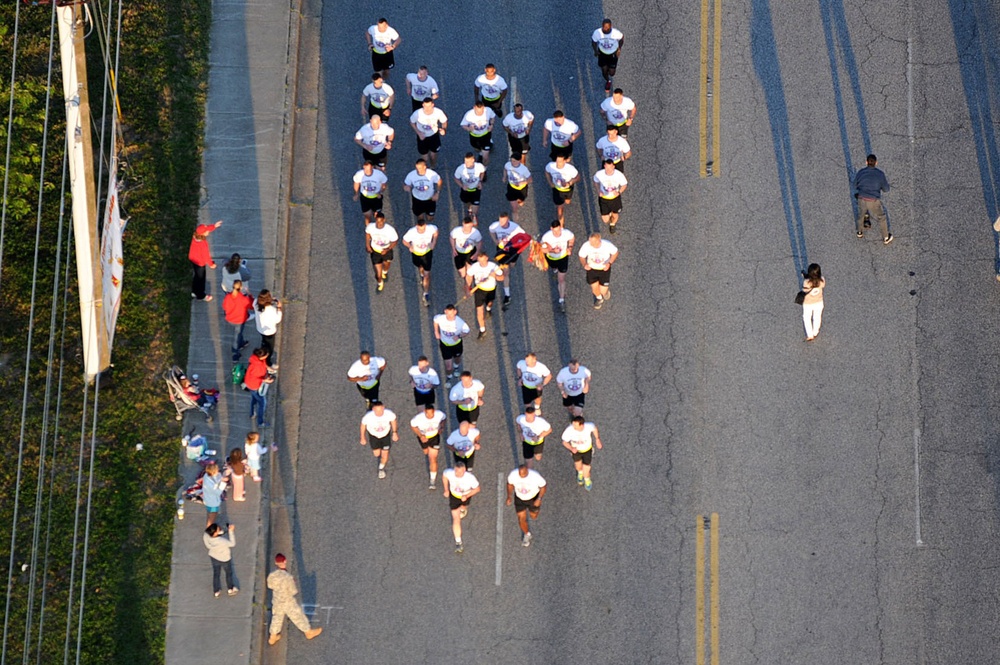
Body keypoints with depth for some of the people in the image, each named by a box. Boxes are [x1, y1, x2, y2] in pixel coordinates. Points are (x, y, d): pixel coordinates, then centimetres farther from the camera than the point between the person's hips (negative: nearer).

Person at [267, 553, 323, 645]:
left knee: (277, 617, 28)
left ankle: (273, 638, 45)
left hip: (277, 600, 5)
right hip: (288, 603, -5)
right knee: (298, 617, 20)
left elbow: (270, 585, 0)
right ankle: (309, 632, 42)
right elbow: (294, 592, -24)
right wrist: (293, 584, -5)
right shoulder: (288, 577, -37)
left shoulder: (272, 574, -21)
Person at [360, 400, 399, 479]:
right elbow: (363, 425, -16)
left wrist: (395, 433, 2)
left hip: (385, 434, 0)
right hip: (374, 435, 0)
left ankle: (381, 468, 43)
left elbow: (393, 421, -12)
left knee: (385, 454, 9)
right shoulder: (368, 416, -39)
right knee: (377, 454, 17)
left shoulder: (389, 414, -37)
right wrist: (362, 438, -2)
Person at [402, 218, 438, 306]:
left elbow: (435, 232, -6)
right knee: (419, 267, 31)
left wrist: (434, 242, -20)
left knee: (427, 274, -2)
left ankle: (426, 294, 11)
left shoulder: (431, 228, -32)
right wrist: (409, 246, -38)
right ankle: (422, 275, 68)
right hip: (416, 253, 1)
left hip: (427, 253, -1)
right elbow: (404, 241, -18)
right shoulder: (411, 232, -35)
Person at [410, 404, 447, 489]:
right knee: (426, 452, 29)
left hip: (434, 436, -1)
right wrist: (420, 436, -24)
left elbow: (444, 418, -5)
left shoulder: (439, 414, -31)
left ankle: (433, 481, 6)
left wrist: (440, 428, -6)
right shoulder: (419, 418, -36)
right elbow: (412, 425, -15)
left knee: (433, 459, -6)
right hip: (423, 437, 1)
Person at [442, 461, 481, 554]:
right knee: (456, 519, -5)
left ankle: (463, 508, 75)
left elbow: (477, 488, -21)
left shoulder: (470, 478, -38)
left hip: (465, 496, 0)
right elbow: (444, 476, -7)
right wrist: (446, 490, -4)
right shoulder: (449, 473, -33)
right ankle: (458, 542, 3)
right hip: (454, 495, 0)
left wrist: (466, 496, -33)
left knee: (463, 507, 35)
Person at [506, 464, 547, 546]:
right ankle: (527, 534, 36)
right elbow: (510, 484, -6)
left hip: (533, 498, -1)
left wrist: (539, 499, -26)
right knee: (521, 519, 5)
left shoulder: (535, 476, -36)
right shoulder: (513, 475, -29)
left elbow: (543, 487, -18)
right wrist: (509, 496, -15)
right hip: (519, 498, 1)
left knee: (534, 516, 20)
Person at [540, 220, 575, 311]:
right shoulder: (546, 237, -36)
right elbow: (542, 249, -23)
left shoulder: (567, 233, -31)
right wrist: (552, 250, -39)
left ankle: (562, 300, 12)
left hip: (563, 257, -1)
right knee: (554, 268, 35)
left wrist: (570, 247, -19)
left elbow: (572, 238, -6)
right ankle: (555, 271, 74)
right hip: (551, 258, 1)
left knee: (561, 279, 0)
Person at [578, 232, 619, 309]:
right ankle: (599, 299, 52)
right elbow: (581, 256, -10)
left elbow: (615, 252, -11)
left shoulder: (607, 245, -31)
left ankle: (606, 289, 41)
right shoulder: (586, 245, -29)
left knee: (603, 291, 0)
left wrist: (609, 263, -25)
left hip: (604, 269, -1)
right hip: (591, 268, 1)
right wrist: (584, 264, -31)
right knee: (594, 288, 15)